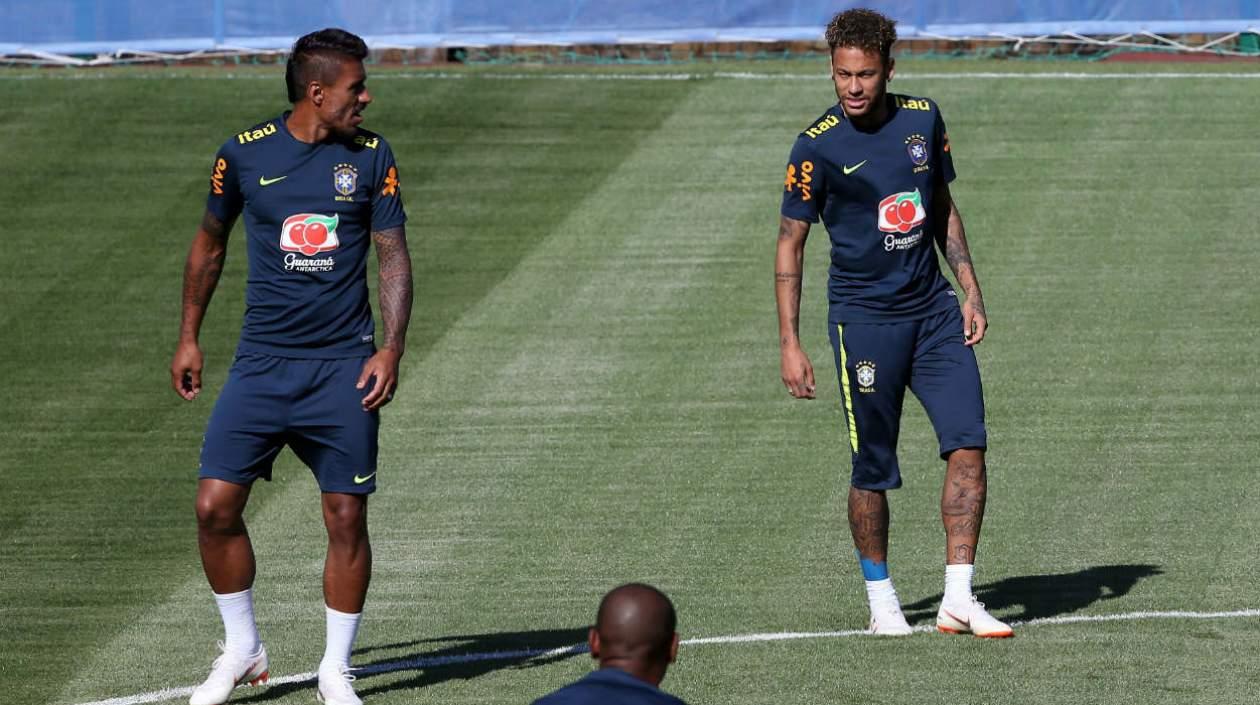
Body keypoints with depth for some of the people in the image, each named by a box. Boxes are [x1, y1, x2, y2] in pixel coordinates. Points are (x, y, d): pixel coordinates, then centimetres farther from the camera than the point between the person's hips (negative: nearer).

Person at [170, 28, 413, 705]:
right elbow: (210, 242, 14)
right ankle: (242, 651, 13)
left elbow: (394, 256, 3)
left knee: (346, 518, -1)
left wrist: (391, 350, -9)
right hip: (262, 362, 0)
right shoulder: (244, 154, -1)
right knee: (215, 505, -6)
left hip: (344, 368, 0)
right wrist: (189, 336, 16)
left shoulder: (371, 157, 1)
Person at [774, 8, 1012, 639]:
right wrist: (789, 343, -8)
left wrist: (970, 291, 12)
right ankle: (880, 598, 19)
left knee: (968, 444, -8)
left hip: (932, 309, 4)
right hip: (862, 319, -4)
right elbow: (790, 243, -4)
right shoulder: (818, 147, -9)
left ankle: (958, 599, -5)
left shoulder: (923, 120, 3)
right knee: (872, 470, 1)